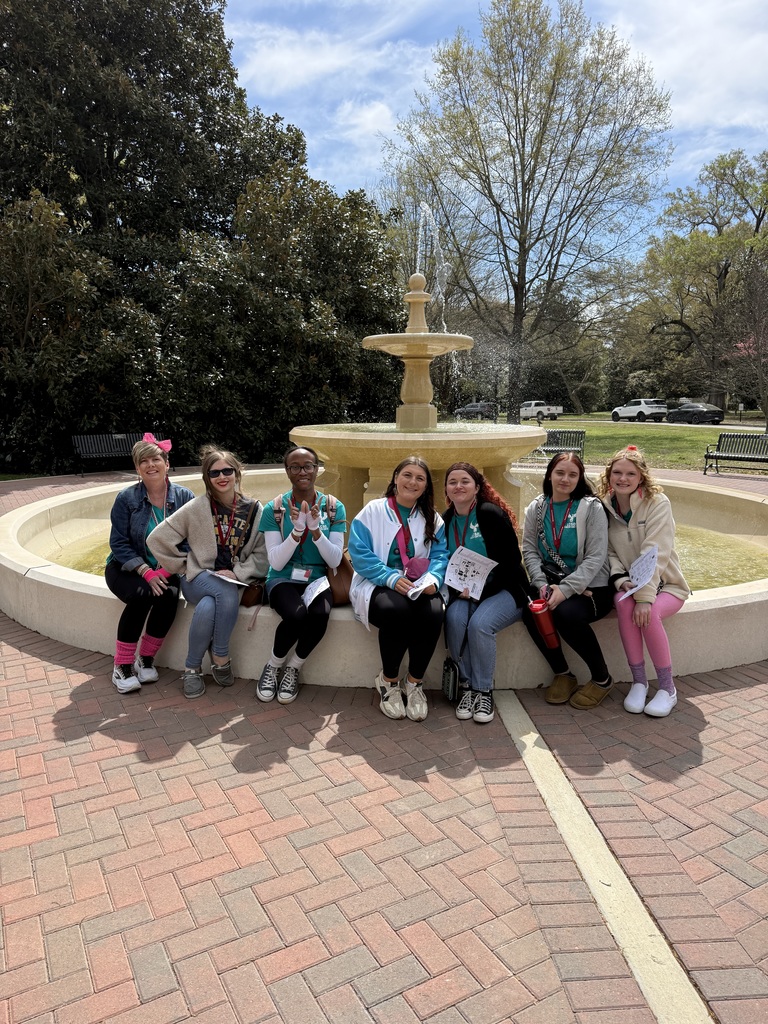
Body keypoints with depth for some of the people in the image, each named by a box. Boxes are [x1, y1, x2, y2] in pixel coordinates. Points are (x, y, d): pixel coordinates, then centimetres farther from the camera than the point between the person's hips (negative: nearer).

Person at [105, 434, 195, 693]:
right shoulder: (127, 498, -6)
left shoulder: (184, 497, -3)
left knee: (169, 596, -30)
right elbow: (119, 544, -7)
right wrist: (146, 572, -21)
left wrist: (168, 569, -19)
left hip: (165, 571, 1)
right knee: (142, 595, -32)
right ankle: (122, 665, -15)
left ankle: (146, 659, -8)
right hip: (127, 568, -1)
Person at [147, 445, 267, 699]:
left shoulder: (254, 509, 0)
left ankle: (201, 663, -7)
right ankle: (221, 657, -13)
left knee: (208, 608, -33)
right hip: (199, 579, -1)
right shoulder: (197, 508, -4)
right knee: (227, 593, -34)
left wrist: (237, 573, -14)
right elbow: (157, 539, -3)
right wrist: (184, 567, -3)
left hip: (234, 580, 1)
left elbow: (262, 553, -1)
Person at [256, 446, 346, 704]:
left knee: (319, 614, -33)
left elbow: (335, 561, -5)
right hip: (284, 579, -1)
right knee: (296, 614, -34)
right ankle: (273, 666, -3)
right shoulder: (274, 509, -3)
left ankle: (293, 669, -5)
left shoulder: (334, 508, 0)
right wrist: (297, 530, -23)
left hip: (318, 579, 1)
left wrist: (316, 529, -21)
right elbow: (276, 563, -8)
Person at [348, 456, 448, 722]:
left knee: (433, 614, -31)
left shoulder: (432, 519, 12)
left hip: (419, 587, 3)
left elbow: (440, 556, 3)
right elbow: (359, 553, -9)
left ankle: (414, 682, -8)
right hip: (378, 584, -2)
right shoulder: (373, 511, 1)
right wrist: (391, 578, -22)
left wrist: (432, 579, -19)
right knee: (395, 610, -37)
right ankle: (389, 680, -9)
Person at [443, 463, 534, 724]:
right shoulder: (445, 521, 6)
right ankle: (467, 686, -9)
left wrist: (481, 589, -20)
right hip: (463, 594, 4)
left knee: (479, 624, -31)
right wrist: (458, 588, -11)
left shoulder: (492, 514, -10)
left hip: (502, 590, -4)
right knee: (455, 619, -28)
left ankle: (483, 691, -9)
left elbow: (511, 562, -12)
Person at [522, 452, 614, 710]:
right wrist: (543, 585, -15)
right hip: (551, 585, 4)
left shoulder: (591, 507, -6)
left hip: (590, 588, -4)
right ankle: (562, 674, -3)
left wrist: (565, 589, -23)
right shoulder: (536, 508, 6)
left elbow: (596, 557, -12)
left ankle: (602, 679, -7)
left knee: (566, 612, -32)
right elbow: (529, 550, 3)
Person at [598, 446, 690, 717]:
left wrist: (645, 596, -31)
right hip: (628, 584, 3)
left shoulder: (657, 503, -14)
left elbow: (655, 554, -23)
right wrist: (621, 580, -21)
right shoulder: (605, 507, -1)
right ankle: (638, 681, -15)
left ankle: (667, 687, -11)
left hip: (665, 585, -2)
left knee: (648, 613, -33)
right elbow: (609, 552, -2)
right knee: (624, 604, -31)